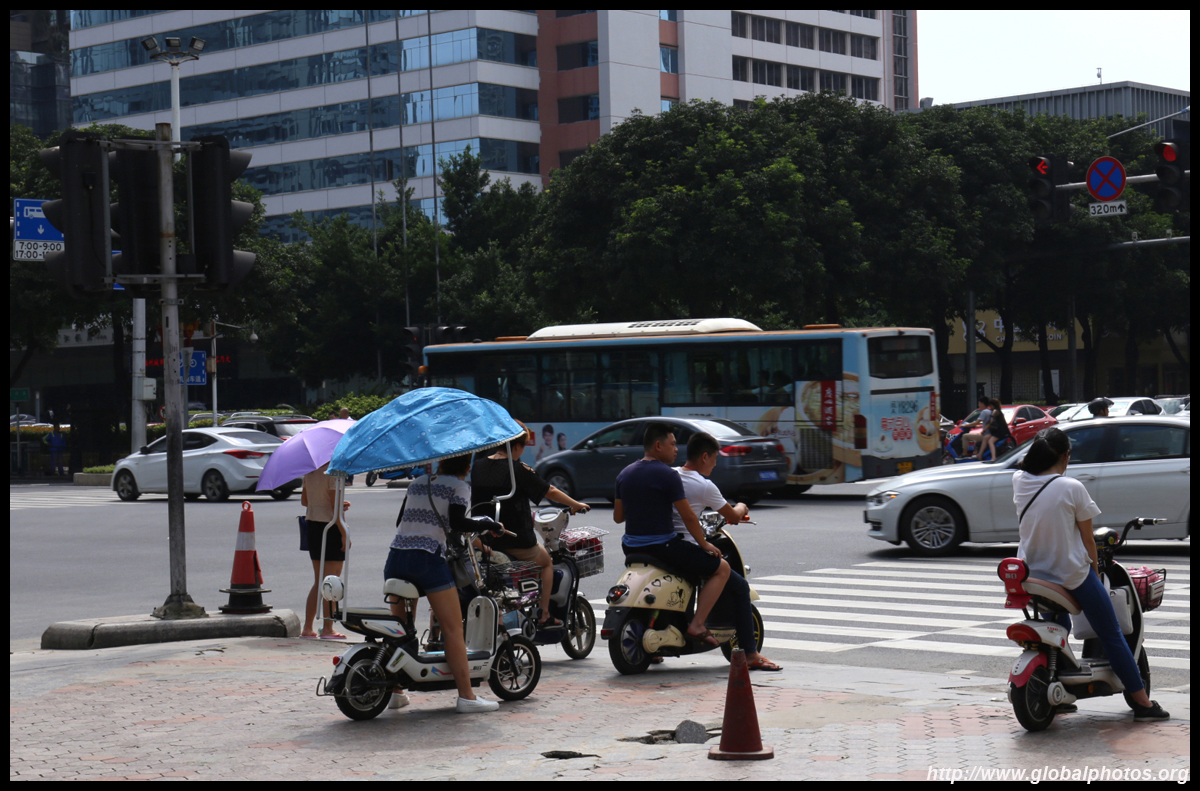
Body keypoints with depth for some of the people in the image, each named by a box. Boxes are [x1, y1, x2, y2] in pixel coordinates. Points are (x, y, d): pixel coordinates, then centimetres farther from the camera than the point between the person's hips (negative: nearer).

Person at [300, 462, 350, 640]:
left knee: (318, 581, 15)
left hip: (312, 525, 8)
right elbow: (334, 505, -18)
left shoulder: (310, 472, 9)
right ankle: (328, 628, 2)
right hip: (330, 526, -8)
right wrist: (344, 533, -14)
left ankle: (307, 627, 13)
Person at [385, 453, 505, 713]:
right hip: (427, 558, -6)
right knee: (453, 628, -2)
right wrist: (488, 525, 1)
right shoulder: (459, 485, 5)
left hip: (395, 556, 6)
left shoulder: (417, 483, 22)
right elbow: (457, 522, -10)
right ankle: (466, 696, -5)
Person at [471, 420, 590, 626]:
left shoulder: (478, 466, 2)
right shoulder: (518, 470, -13)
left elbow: (472, 499, 14)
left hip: (486, 538, 5)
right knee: (546, 562, 22)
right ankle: (544, 615, 15)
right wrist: (576, 505, 10)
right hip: (518, 542, -5)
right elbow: (550, 492, -5)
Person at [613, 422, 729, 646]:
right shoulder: (667, 475, -14)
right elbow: (688, 516, -13)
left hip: (631, 548, 8)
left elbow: (617, 516, 13)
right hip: (663, 546, -8)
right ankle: (697, 624, -9)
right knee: (721, 568, 1)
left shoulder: (624, 474, 8)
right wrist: (705, 544, 0)